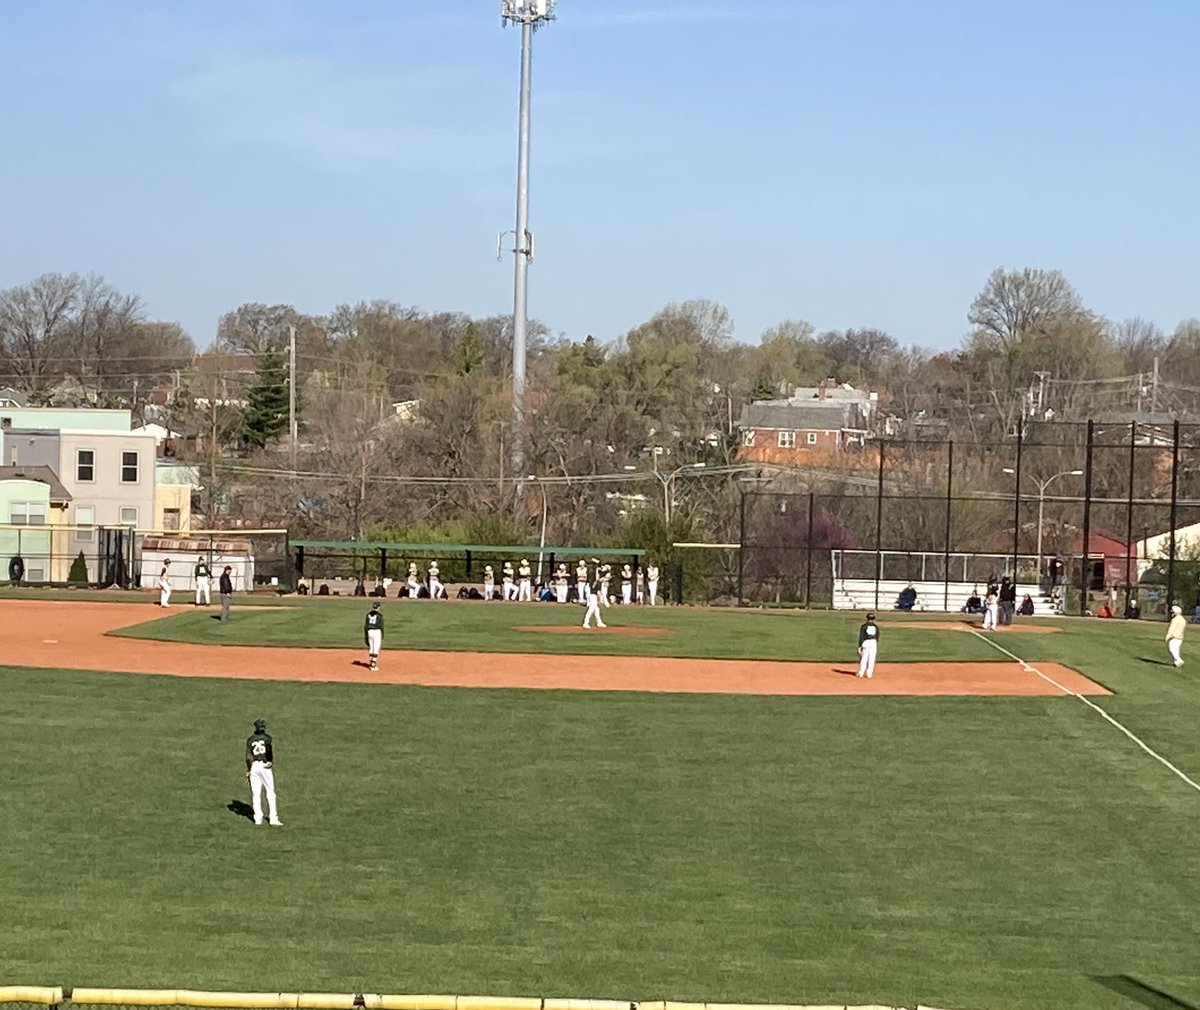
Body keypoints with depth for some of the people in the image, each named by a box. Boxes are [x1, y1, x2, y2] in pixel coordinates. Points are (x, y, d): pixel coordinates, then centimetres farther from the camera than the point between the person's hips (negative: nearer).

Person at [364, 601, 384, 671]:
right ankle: (374, 665, -10)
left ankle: (371, 663, 17)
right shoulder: (379, 615, -6)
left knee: (371, 648, 16)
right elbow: (381, 626, -8)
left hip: (369, 631, 5)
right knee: (376, 649, -4)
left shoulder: (368, 614, 7)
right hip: (377, 631, -5)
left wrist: (365, 635, 12)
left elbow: (365, 625, 6)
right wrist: (382, 636, -1)